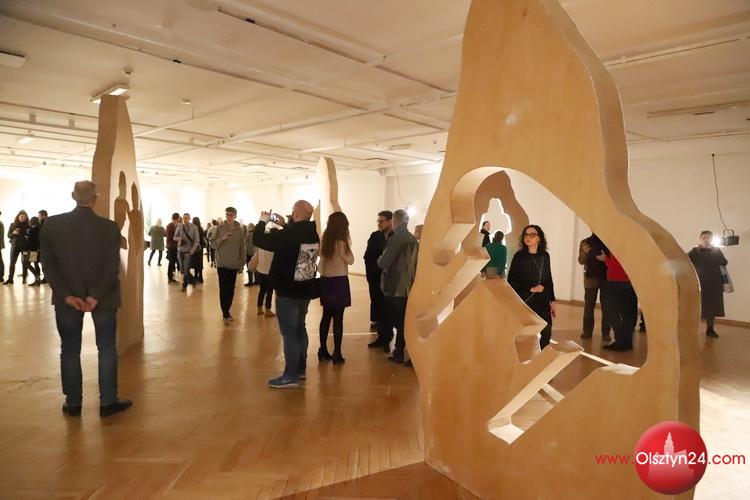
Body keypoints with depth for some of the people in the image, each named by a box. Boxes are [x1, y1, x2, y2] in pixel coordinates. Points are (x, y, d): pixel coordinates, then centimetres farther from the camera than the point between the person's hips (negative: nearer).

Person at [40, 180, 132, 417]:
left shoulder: (51, 224, -4)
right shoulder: (110, 227, -10)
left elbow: (49, 264, -7)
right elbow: (112, 267, -14)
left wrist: (67, 295, -9)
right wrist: (96, 296, -13)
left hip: (67, 298, 2)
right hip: (102, 298, -1)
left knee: (70, 350, 13)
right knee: (107, 349, 9)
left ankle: (73, 403, 21)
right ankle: (108, 402, 14)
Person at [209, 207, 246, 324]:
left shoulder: (239, 230, 2)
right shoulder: (220, 228, -2)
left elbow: (242, 248, 6)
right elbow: (212, 243, -2)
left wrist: (242, 264, 5)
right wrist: (222, 239, -19)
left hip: (234, 265, 2)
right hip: (222, 264, -2)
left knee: (231, 290, 9)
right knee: (223, 289, -4)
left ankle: (227, 311, 23)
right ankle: (226, 314, 0)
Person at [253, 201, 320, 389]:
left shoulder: (288, 234, -21)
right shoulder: (313, 233, 3)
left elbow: (258, 240, -17)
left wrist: (263, 221, -1)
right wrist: (285, 225, 14)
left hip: (288, 292, -8)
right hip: (305, 290, 8)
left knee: (289, 333, -2)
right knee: (299, 329, 18)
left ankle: (291, 376, 3)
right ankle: (300, 369, 27)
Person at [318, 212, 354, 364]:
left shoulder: (324, 241, 6)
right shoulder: (341, 242, -12)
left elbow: (321, 260, 11)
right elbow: (350, 260, -5)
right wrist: (348, 243, -1)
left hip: (325, 280, 6)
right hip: (339, 281, -6)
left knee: (326, 316, 13)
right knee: (338, 318, -2)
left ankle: (323, 350, 18)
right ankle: (337, 353, 1)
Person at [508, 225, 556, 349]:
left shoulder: (545, 256, 7)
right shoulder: (519, 256, -5)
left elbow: (549, 280, 14)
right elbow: (511, 281, -6)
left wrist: (552, 301, 12)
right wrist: (530, 288, -13)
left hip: (543, 303, 4)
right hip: (525, 302, -4)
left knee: (546, 336, 4)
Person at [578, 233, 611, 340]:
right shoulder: (585, 242, 5)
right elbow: (581, 261, 1)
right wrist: (585, 252, -18)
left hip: (606, 278, 0)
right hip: (591, 277, 0)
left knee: (606, 306, -1)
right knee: (589, 305, 1)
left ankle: (606, 332, 3)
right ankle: (587, 331, 6)